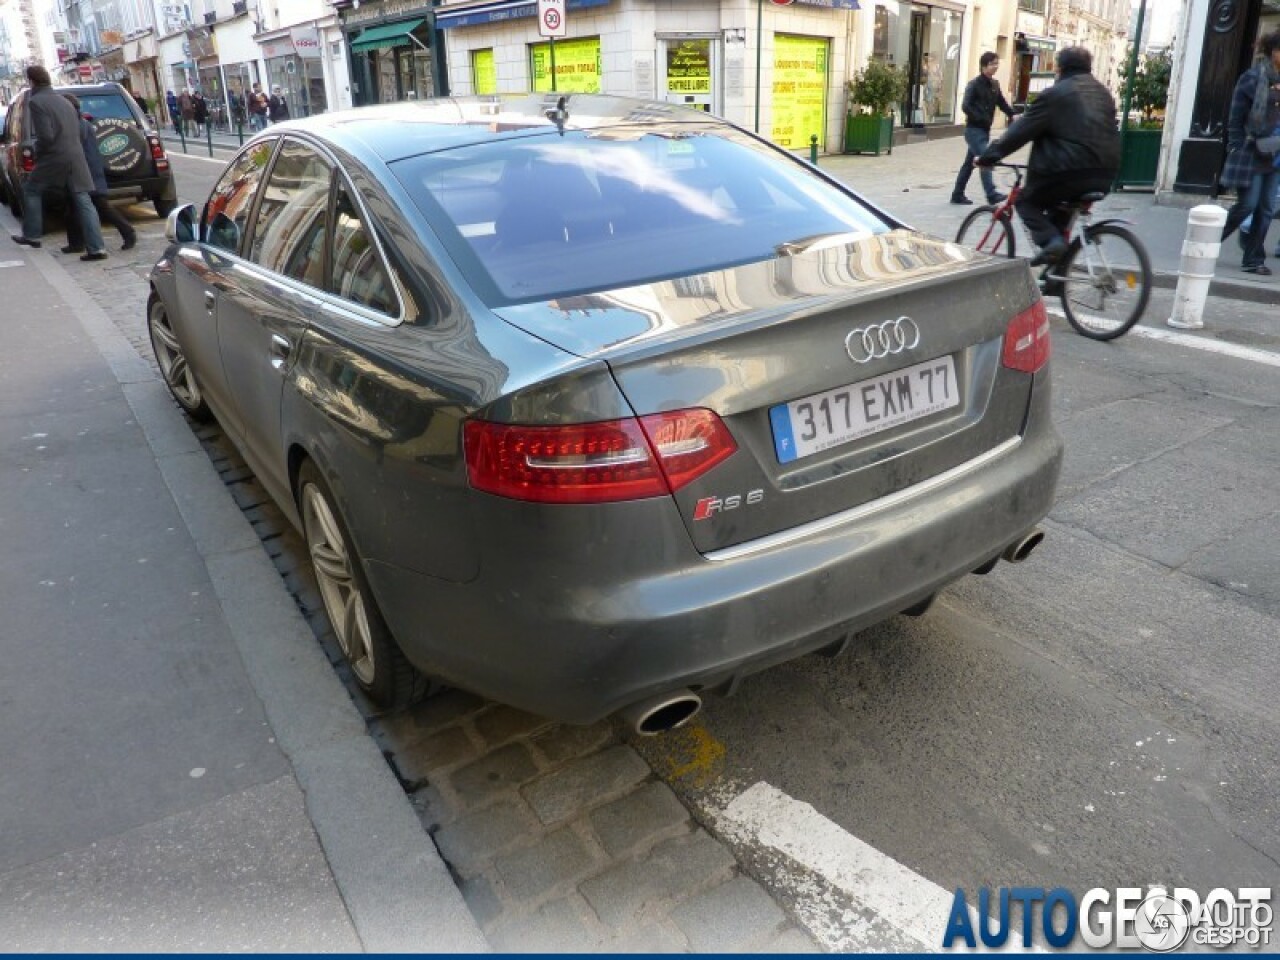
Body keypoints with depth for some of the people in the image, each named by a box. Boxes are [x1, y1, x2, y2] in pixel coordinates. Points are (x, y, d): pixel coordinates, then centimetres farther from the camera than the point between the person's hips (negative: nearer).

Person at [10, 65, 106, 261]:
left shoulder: (35, 102, -6)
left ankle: (32, 236, 21)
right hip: (76, 157, 6)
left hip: (55, 158, -6)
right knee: (83, 202, 0)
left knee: (31, 190, 16)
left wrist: (37, 150, 5)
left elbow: (46, 136, -15)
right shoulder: (64, 102, 17)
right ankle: (96, 248, -8)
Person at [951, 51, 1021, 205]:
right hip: (974, 129, -8)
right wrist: (982, 119, -24)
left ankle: (957, 194, 20)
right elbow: (966, 106, -18)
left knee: (970, 162, 12)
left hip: (985, 130, 8)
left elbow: (1002, 104, 14)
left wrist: (1014, 114, -2)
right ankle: (992, 194, -25)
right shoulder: (974, 84, -9)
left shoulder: (994, 85, 12)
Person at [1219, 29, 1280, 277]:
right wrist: (1237, 150, -9)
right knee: (1247, 205, -7)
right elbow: (1235, 119, -7)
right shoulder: (1253, 78, -7)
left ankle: (1253, 259, 10)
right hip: (1251, 154, -6)